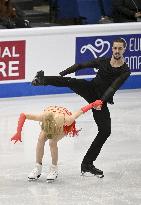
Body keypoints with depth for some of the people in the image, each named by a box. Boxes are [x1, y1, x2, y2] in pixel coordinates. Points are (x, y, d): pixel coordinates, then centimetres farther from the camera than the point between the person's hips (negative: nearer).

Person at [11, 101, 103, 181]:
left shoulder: (66, 120, -45)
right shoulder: (43, 117, -41)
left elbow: (80, 111, -30)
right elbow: (23, 115, -33)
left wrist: (93, 105, -18)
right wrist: (18, 133, -37)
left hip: (65, 125, -2)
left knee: (52, 142, -24)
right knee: (41, 139, -20)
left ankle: (54, 169, -5)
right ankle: (38, 168, -6)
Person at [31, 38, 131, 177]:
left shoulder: (125, 71, -6)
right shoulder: (103, 61, 5)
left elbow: (113, 87, -19)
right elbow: (81, 66, 8)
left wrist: (102, 101, -33)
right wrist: (61, 74, 2)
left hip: (102, 100, -1)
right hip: (90, 88, 2)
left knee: (105, 131, -9)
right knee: (70, 81, -28)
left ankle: (87, 163, 1)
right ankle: (42, 80, -52)